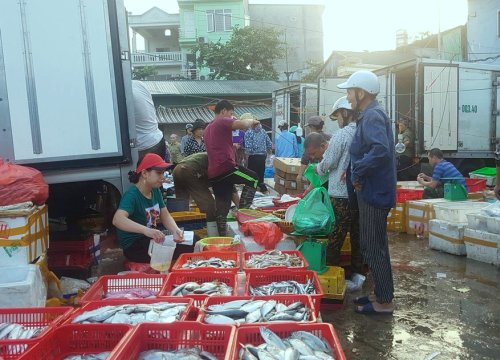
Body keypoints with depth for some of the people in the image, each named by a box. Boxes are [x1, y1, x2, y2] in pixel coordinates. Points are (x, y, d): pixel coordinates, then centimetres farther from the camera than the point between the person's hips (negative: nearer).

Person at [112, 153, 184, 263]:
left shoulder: (155, 190, 1)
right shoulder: (132, 195, -24)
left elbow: (165, 216, 0)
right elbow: (117, 219, -41)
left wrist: (175, 230, -23)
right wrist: (146, 230, -55)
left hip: (150, 239, 8)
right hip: (134, 246, -8)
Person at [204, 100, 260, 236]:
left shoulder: (208, 128, 27)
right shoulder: (223, 121, -3)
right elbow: (242, 124, -20)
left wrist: (232, 147, 32)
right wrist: (251, 121, -1)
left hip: (213, 173, 9)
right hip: (225, 167, -9)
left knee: (222, 207, 13)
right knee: (253, 178, 7)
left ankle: (222, 236, 17)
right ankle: (242, 212, 1)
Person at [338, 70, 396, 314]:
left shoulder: (372, 116, -17)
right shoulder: (371, 115, 15)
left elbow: (380, 150, -34)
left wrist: (358, 173, -23)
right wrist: (358, 173, 8)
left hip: (374, 192, -10)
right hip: (374, 191, 10)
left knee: (373, 248, -1)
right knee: (375, 246, 18)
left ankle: (384, 302, 12)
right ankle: (382, 293, 31)